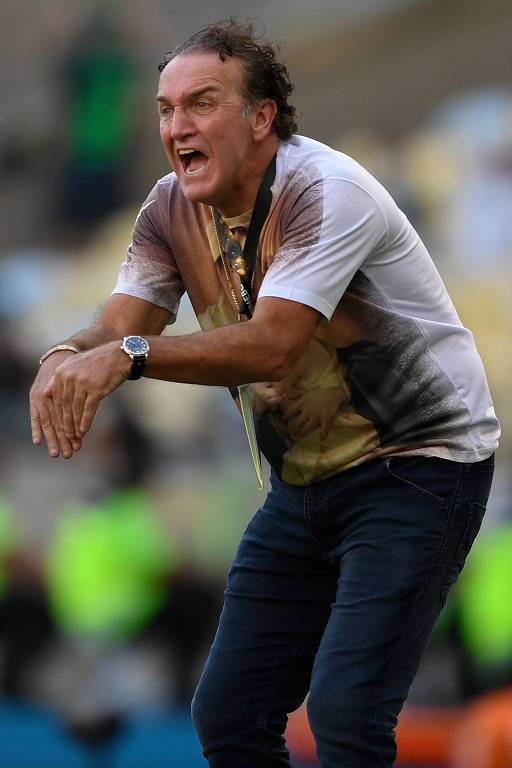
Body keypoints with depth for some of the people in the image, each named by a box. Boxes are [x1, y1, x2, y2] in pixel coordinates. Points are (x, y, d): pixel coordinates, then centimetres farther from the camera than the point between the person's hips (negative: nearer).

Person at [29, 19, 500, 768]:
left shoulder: (325, 193, -23)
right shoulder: (172, 209, 0)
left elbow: (273, 346, -33)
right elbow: (119, 327, -9)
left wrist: (128, 356, -43)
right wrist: (67, 360, -33)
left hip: (419, 464, -8)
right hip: (307, 477, 8)